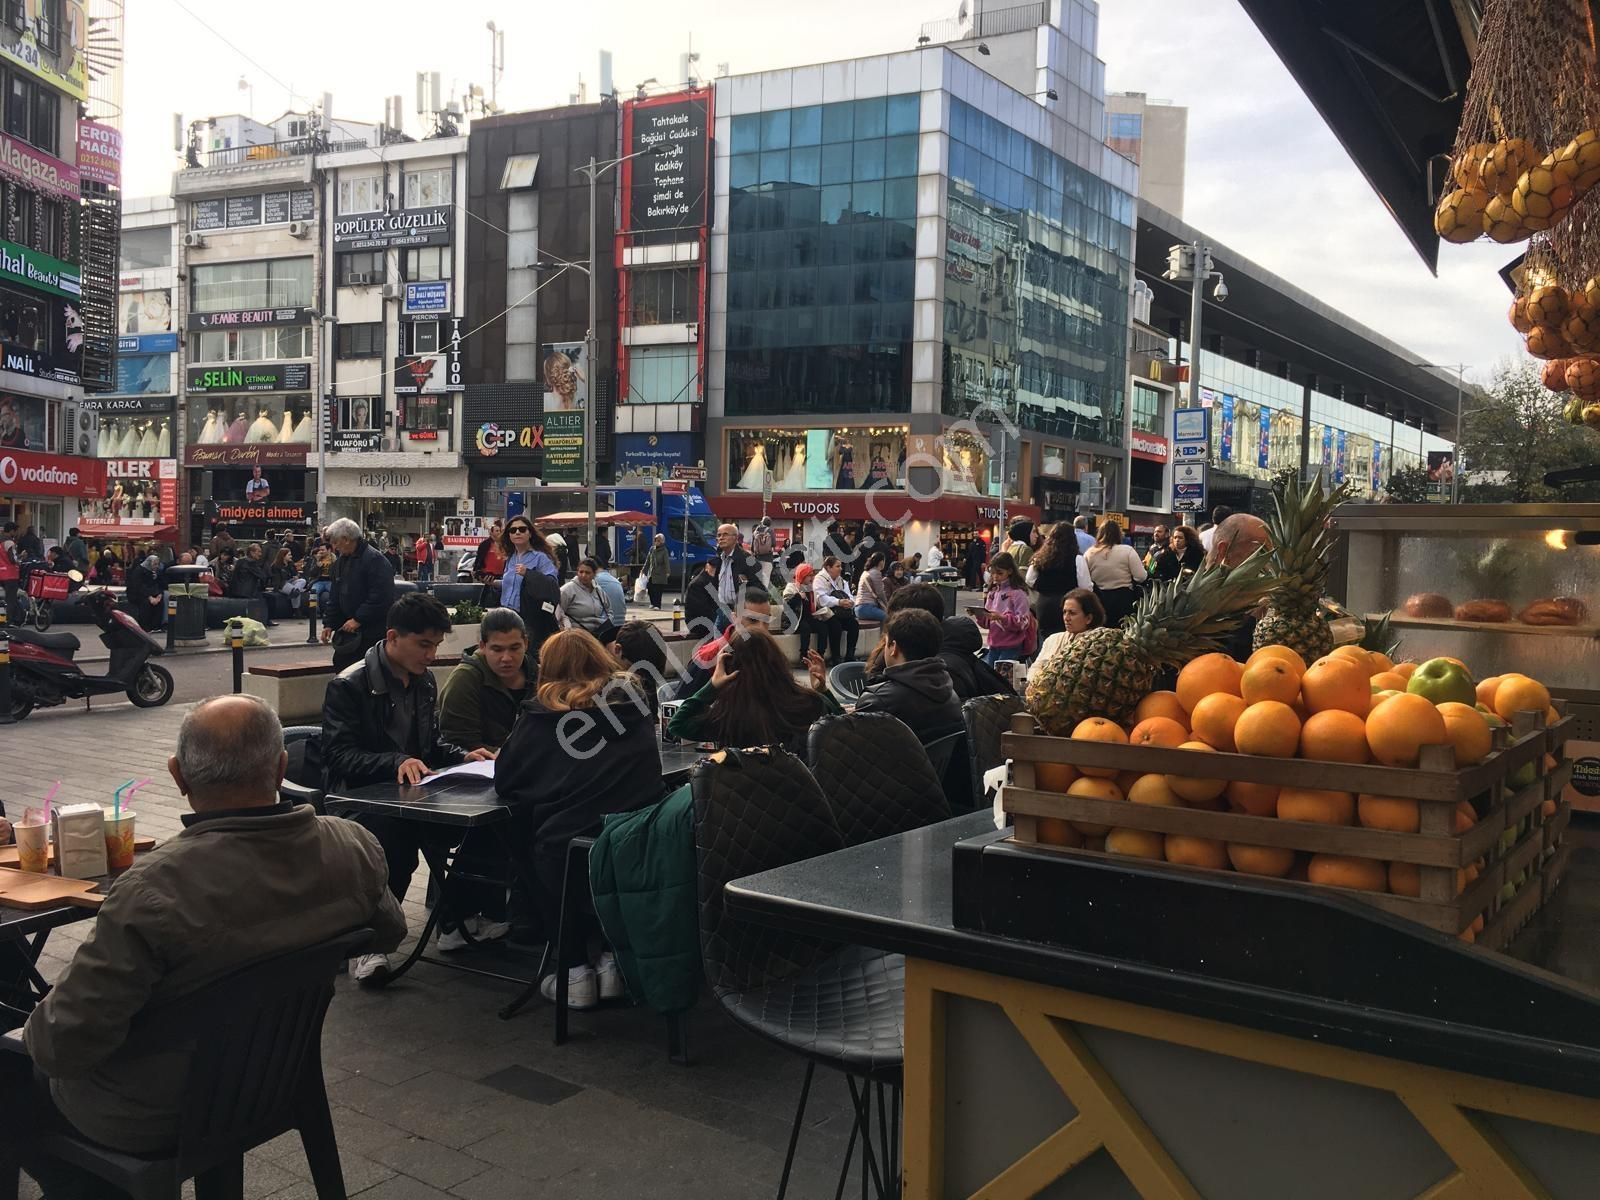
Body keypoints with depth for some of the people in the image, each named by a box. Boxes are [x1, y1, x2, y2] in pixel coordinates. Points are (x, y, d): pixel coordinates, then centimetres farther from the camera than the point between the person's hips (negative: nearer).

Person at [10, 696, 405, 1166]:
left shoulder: (153, 888, -33)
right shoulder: (353, 848, -18)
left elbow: (63, 1045, -26)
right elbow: (389, 932, 3)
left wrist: (38, 1027, -4)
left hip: (151, 1121, -6)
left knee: (13, 1058, 21)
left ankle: (83, 1187, 36)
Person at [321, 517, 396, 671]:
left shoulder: (374, 559, -16)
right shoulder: (341, 562, 13)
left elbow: (380, 597, -22)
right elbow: (334, 597, 20)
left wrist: (358, 619, -19)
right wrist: (329, 623, 11)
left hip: (373, 631, -8)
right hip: (348, 629, 8)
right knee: (340, 665, 8)